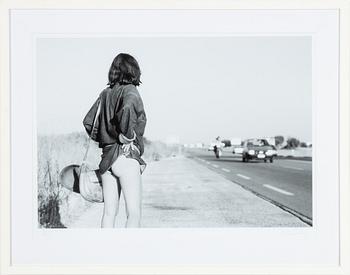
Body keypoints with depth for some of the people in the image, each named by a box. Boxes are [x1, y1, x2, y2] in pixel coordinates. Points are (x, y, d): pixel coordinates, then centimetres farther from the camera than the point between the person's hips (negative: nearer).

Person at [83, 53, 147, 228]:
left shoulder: (105, 94, 12)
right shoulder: (130, 90, -7)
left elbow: (88, 122, 15)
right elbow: (127, 110, -29)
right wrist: (127, 135, -16)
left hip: (106, 157, 7)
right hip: (127, 156, -7)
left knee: (109, 212, 11)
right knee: (134, 214, -5)